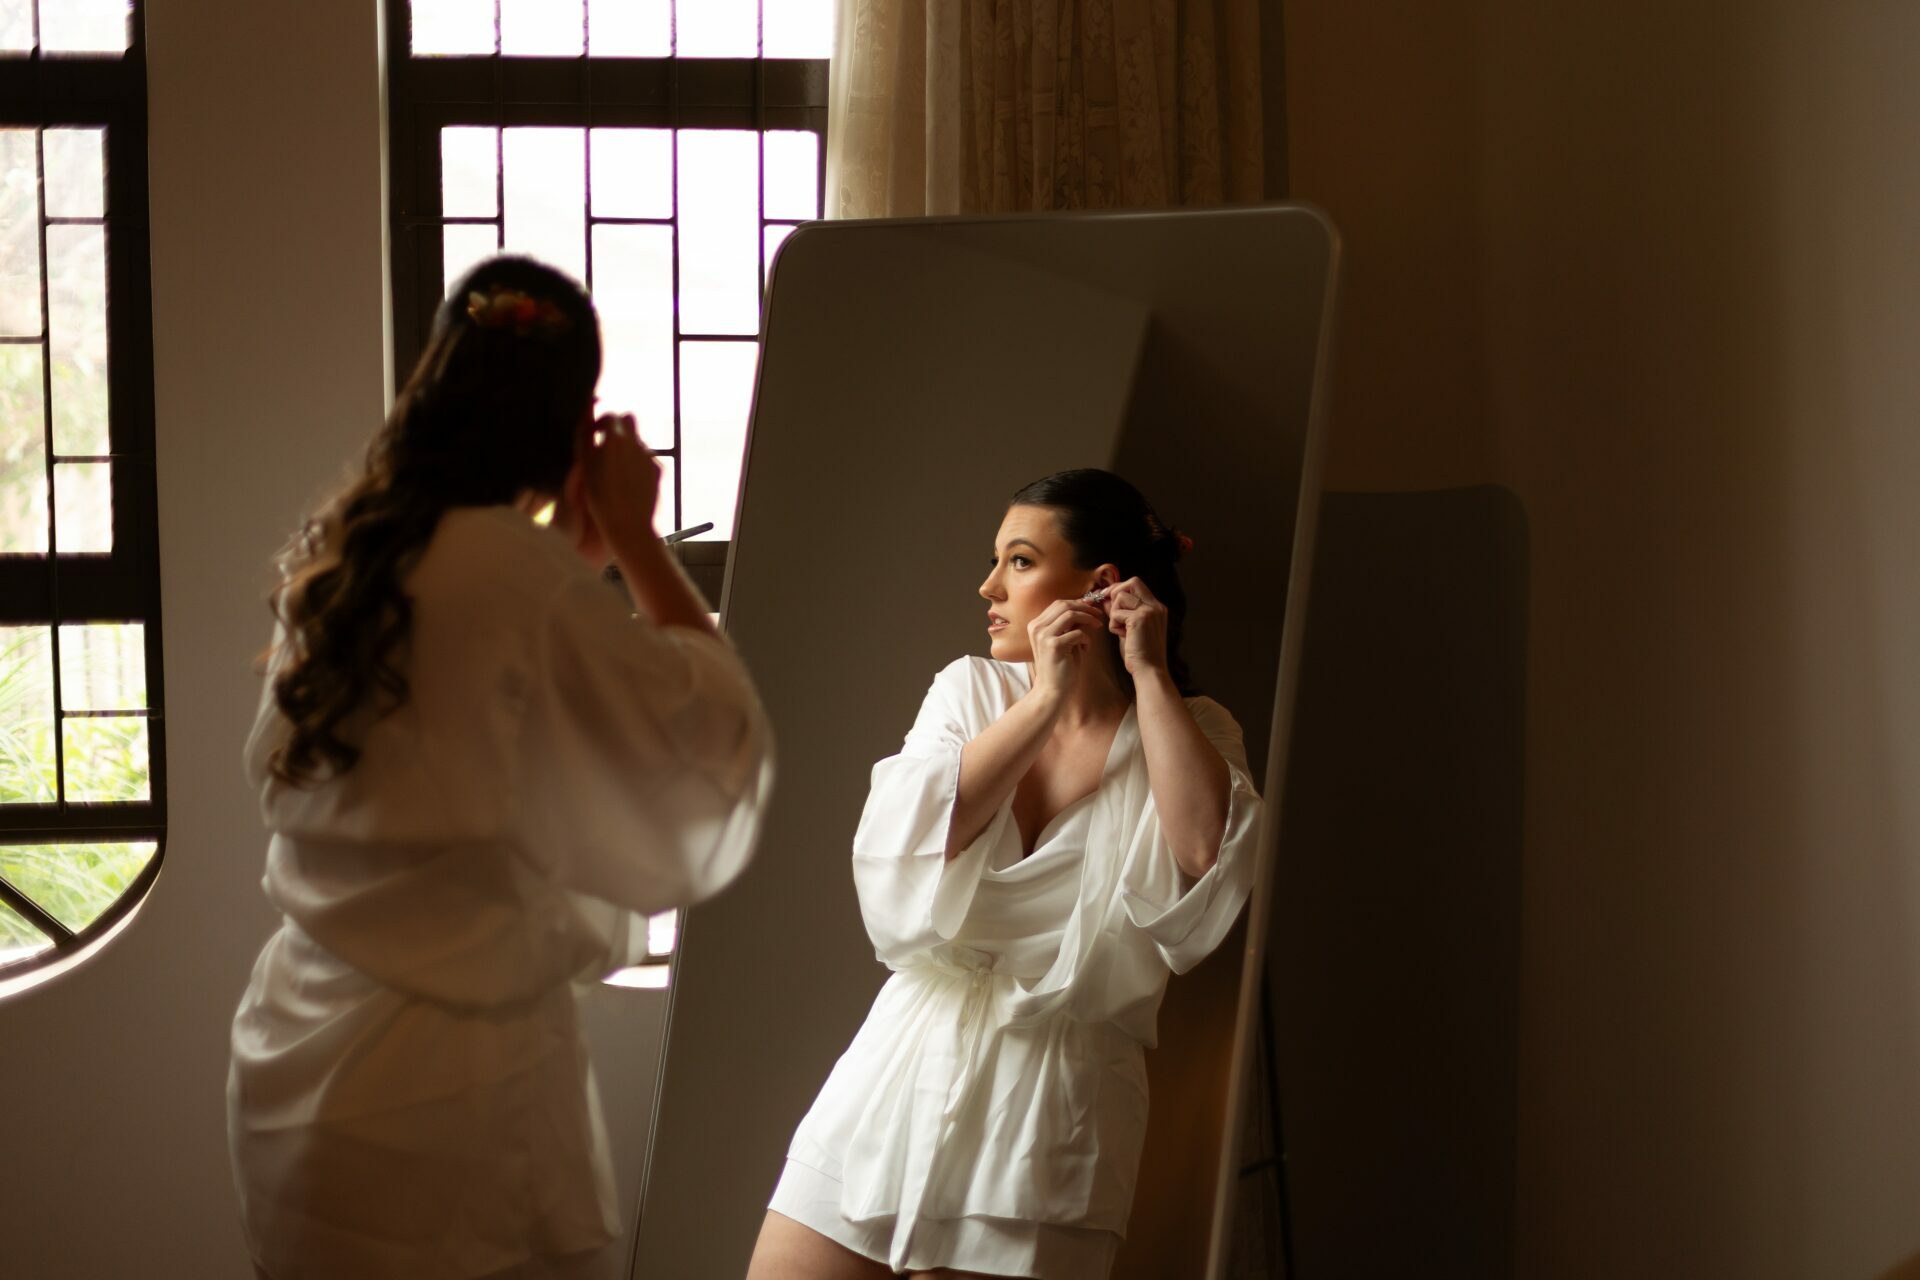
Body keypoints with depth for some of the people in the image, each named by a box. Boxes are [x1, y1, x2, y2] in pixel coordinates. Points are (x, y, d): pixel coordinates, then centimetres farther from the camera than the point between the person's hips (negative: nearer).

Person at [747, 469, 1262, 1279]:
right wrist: (1045, 700, -10)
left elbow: (1205, 859, -21)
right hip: (897, 1081, 3)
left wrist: (1151, 675, -13)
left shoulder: (1188, 733, 0)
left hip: (1049, 1120, -3)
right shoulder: (971, 690, 8)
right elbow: (903, 848, -8)